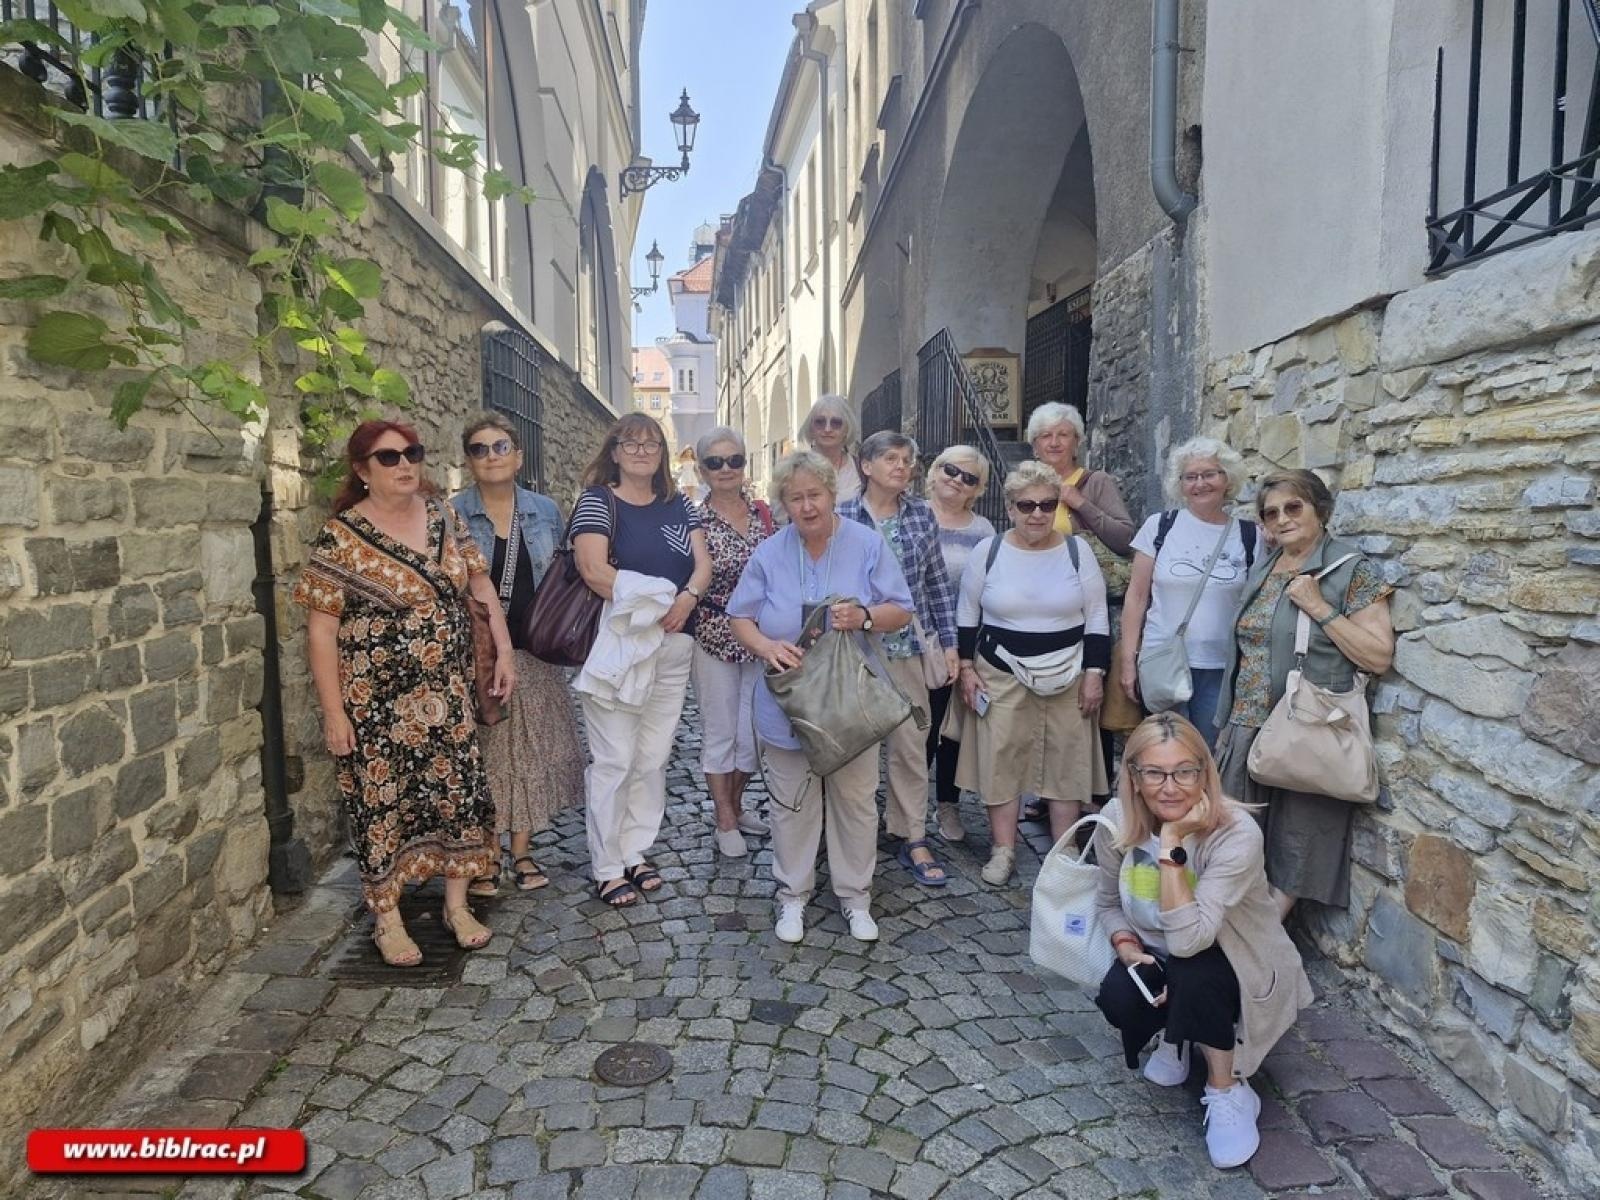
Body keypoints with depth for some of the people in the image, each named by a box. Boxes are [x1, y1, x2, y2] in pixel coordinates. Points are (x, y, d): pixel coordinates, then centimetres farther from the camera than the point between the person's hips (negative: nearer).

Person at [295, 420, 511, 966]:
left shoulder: (442, 516, 4)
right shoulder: (342, 536, -10)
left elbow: (480, 582, 10)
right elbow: (321, 628, -10)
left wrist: (504, 651, 3)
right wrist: (333, 712, -12)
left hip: (447, 693, 5)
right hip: (380, 700, -4)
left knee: (458, 792, 8)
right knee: (384, 800, 6)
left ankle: (457, 904, 26)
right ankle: (387, 918, 25)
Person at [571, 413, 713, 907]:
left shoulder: (677, 505, 13)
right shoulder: (597, 500, -4)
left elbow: (703, 562, 4)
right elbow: (593, 569, -17)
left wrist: (687, 598, -18)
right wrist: (656, 603, -18)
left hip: (671, 648, 6)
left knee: (653, 757, 12)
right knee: (613, 759, -1)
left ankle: (636, 851, 26)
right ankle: (607, 866, 11)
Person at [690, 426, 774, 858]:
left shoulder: (763, 512, 4)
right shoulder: (693, 521, -8)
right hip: (715, 639, -4)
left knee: (754, 729, 13)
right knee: (719, 732, 7)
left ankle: (735, 806, 33)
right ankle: (725, 822, 21)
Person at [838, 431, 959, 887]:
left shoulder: (922, 514, 4)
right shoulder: (842, 517, -5)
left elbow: (937, 581, 8)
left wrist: (949, 642, 6)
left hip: (911, 647, 2)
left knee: (912, 745, 6)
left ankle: (912, 839, 19)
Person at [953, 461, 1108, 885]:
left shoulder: (1077, 550, -3)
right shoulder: (987, 552, -4)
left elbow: (1096, 618, 1)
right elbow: (967, 614, 4)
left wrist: (1094, 673, -4)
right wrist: (967, 668, -1)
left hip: (1066, 675, 1)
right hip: (1001, 674, 0)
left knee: (1066, 761, 7)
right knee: (1000, 759, 2)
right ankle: (1004, 849, 15)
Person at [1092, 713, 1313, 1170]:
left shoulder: (1237, 835, -32)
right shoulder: (1117, 822, -17)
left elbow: (1188, 939, -40)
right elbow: (1108, 902, 1)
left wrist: (1172, 845, -41)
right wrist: (1127, 948, -18)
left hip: (1237, 965, -3)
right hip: (1158, 954, 4)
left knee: (1193, 973, -35)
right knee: (1118, 1000, -27)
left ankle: (1229, 1092, -7)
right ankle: (1175, 1033, 11)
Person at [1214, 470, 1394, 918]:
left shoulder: (1352, 570, -7)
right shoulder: (1263, 570, 12)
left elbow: (1379, 657, -14)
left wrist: (1319, 607, -19)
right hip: (1247, 731, 6)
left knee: (1292, 851, 5)